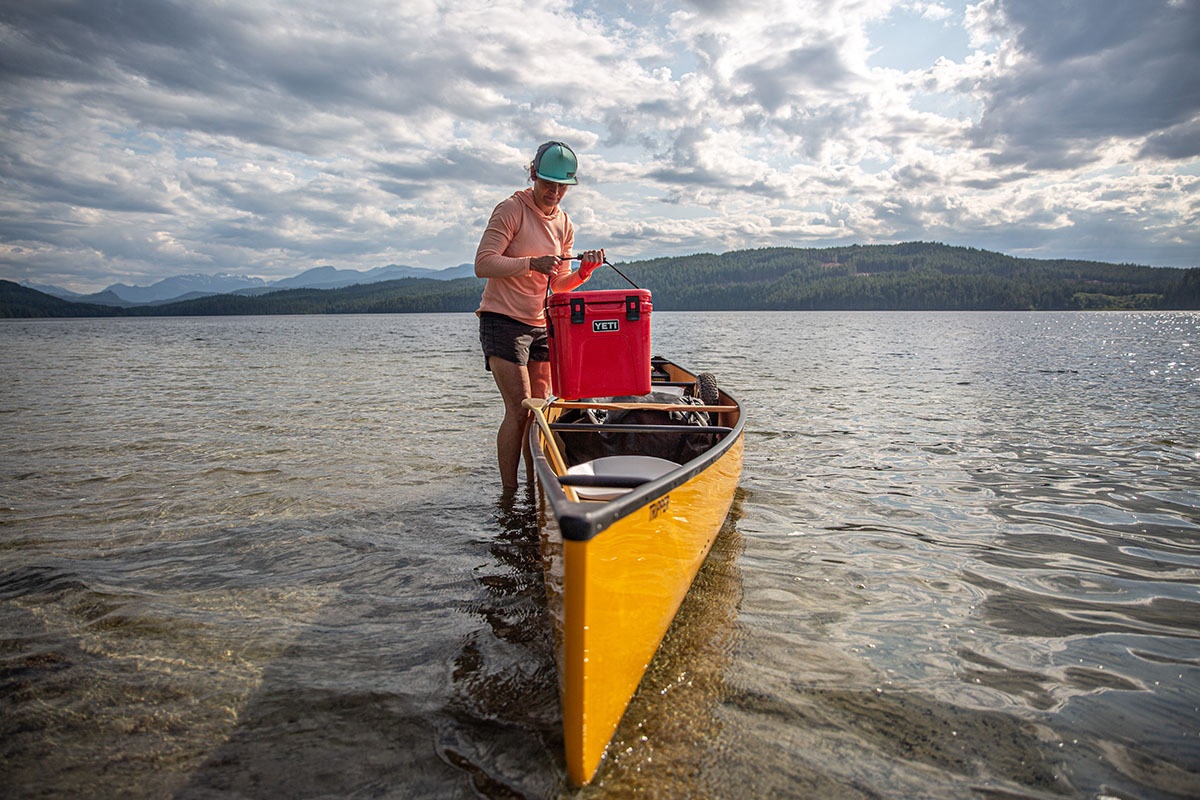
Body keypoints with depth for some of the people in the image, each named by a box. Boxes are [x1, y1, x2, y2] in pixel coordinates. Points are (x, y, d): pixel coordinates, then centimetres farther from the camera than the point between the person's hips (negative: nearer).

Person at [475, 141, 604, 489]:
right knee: (519, 410, -12)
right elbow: (483, 264, -17)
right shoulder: (511, 210, -8)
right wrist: (532, 263, -26)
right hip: (502, 320, -7)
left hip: (541, 325, 7)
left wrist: (584, 270, -5)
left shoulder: (564, 224, 12)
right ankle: (508, 493, -4)